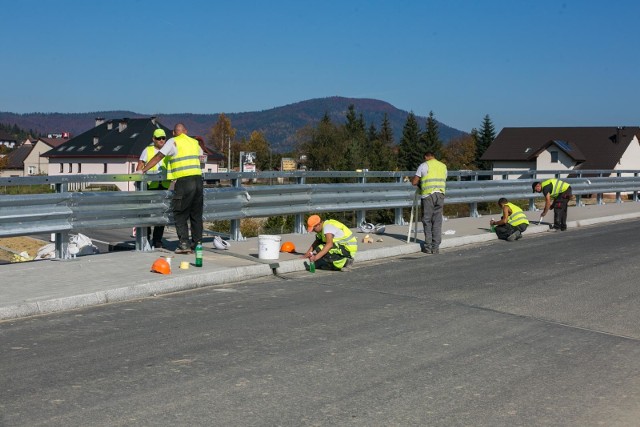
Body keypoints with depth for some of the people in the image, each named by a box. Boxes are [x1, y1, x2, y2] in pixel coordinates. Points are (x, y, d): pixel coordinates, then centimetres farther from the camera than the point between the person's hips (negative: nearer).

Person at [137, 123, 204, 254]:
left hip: (183, 181, -5)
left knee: (180, 215, 2)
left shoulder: (173, 142, 1)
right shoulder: (195, 142, 18)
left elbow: (158, 157, -1)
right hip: (198, 179, 5)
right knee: (196, 215, 10)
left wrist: (143, 170, 4)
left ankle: (184, 243, -6)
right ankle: (197, 244, 11)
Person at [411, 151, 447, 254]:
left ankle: (428, 247, 2)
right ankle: (436, 247, 6)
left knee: (427, 221, 3)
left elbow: (414, 182, 1)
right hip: (440, 195, 4)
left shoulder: (424, 165, 0)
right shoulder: (443, 166, 16)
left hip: (428, 195, -4)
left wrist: (412, 179, 24)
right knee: (437, 222, 6)